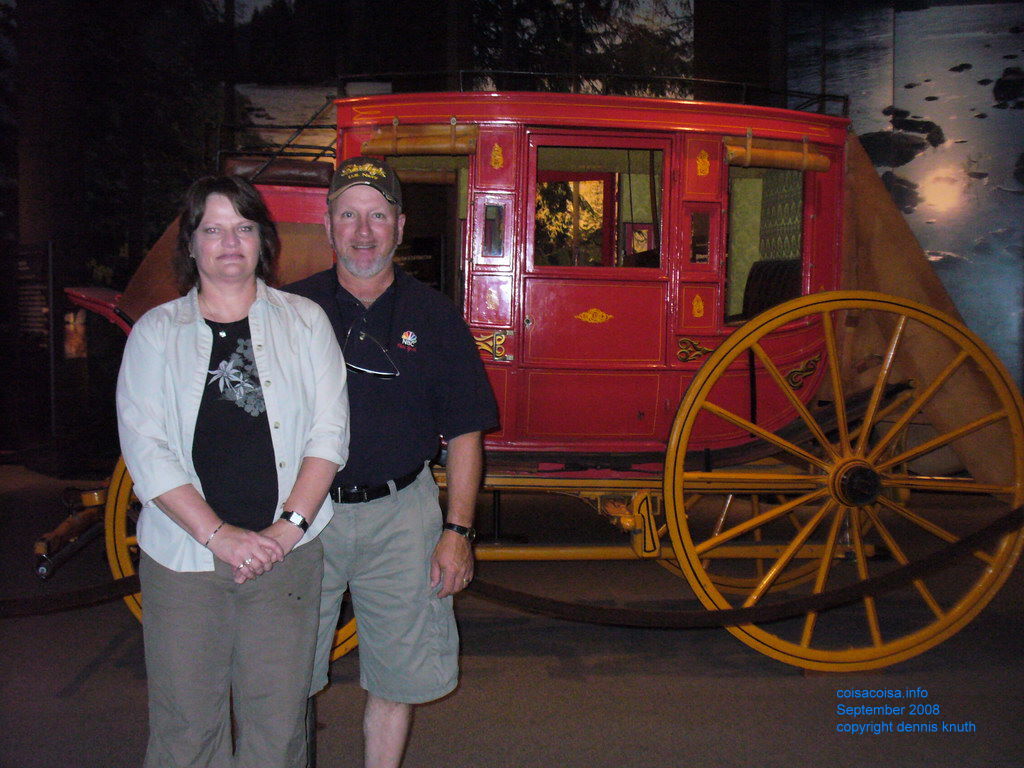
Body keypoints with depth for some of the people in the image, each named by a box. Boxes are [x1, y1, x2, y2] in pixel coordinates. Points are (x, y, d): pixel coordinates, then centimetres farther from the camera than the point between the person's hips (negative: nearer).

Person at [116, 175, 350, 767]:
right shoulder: (156, 332, 6)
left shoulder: (304, 320, 7)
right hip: (182, 557, 0)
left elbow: (329, 433, 1)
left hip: (287, 556, 0)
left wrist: (287, 527, -10)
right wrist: (218, 534, -12)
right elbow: (144, 449, -3)